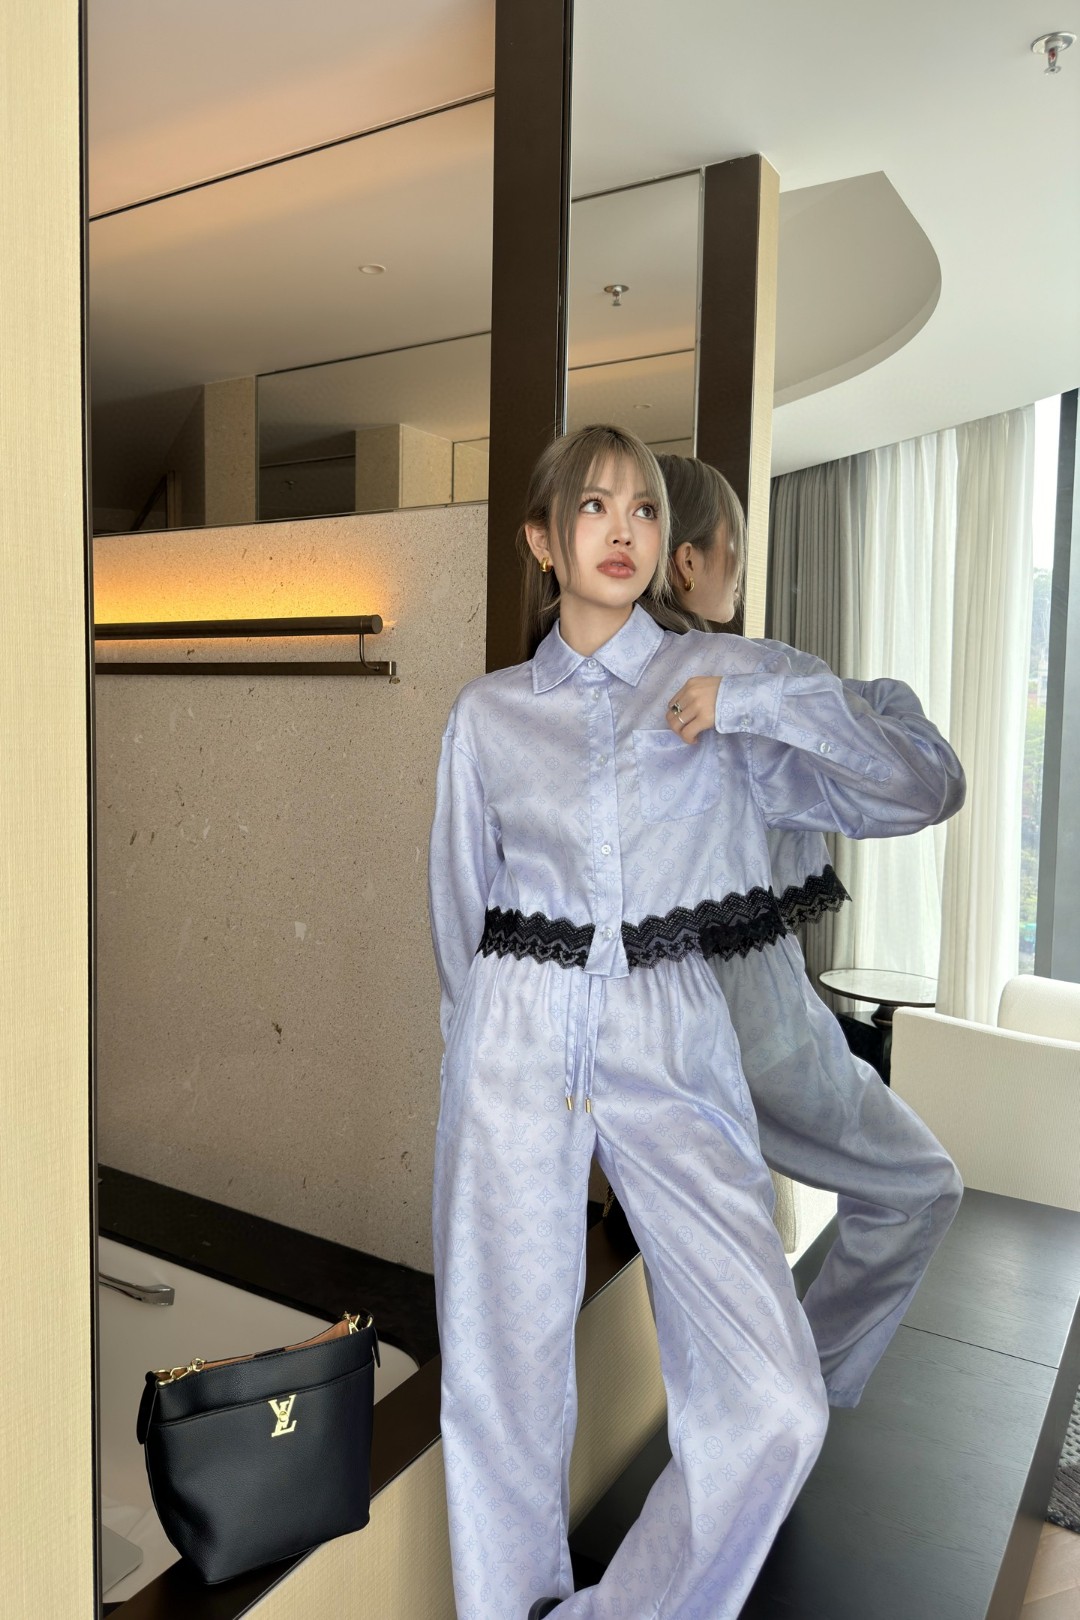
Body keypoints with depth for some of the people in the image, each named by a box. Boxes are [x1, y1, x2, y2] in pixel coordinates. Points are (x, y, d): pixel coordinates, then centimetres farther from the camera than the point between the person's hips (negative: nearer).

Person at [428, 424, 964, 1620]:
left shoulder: (723, 680, 6)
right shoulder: (487, 713, 9)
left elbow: (916, 793, 0)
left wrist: (762, 699, -12)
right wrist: (476, 1052, 14)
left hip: (671, 1048, 0)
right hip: (519, 1043, 1)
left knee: (773, 1411, -9)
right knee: (504, 1378, 8)